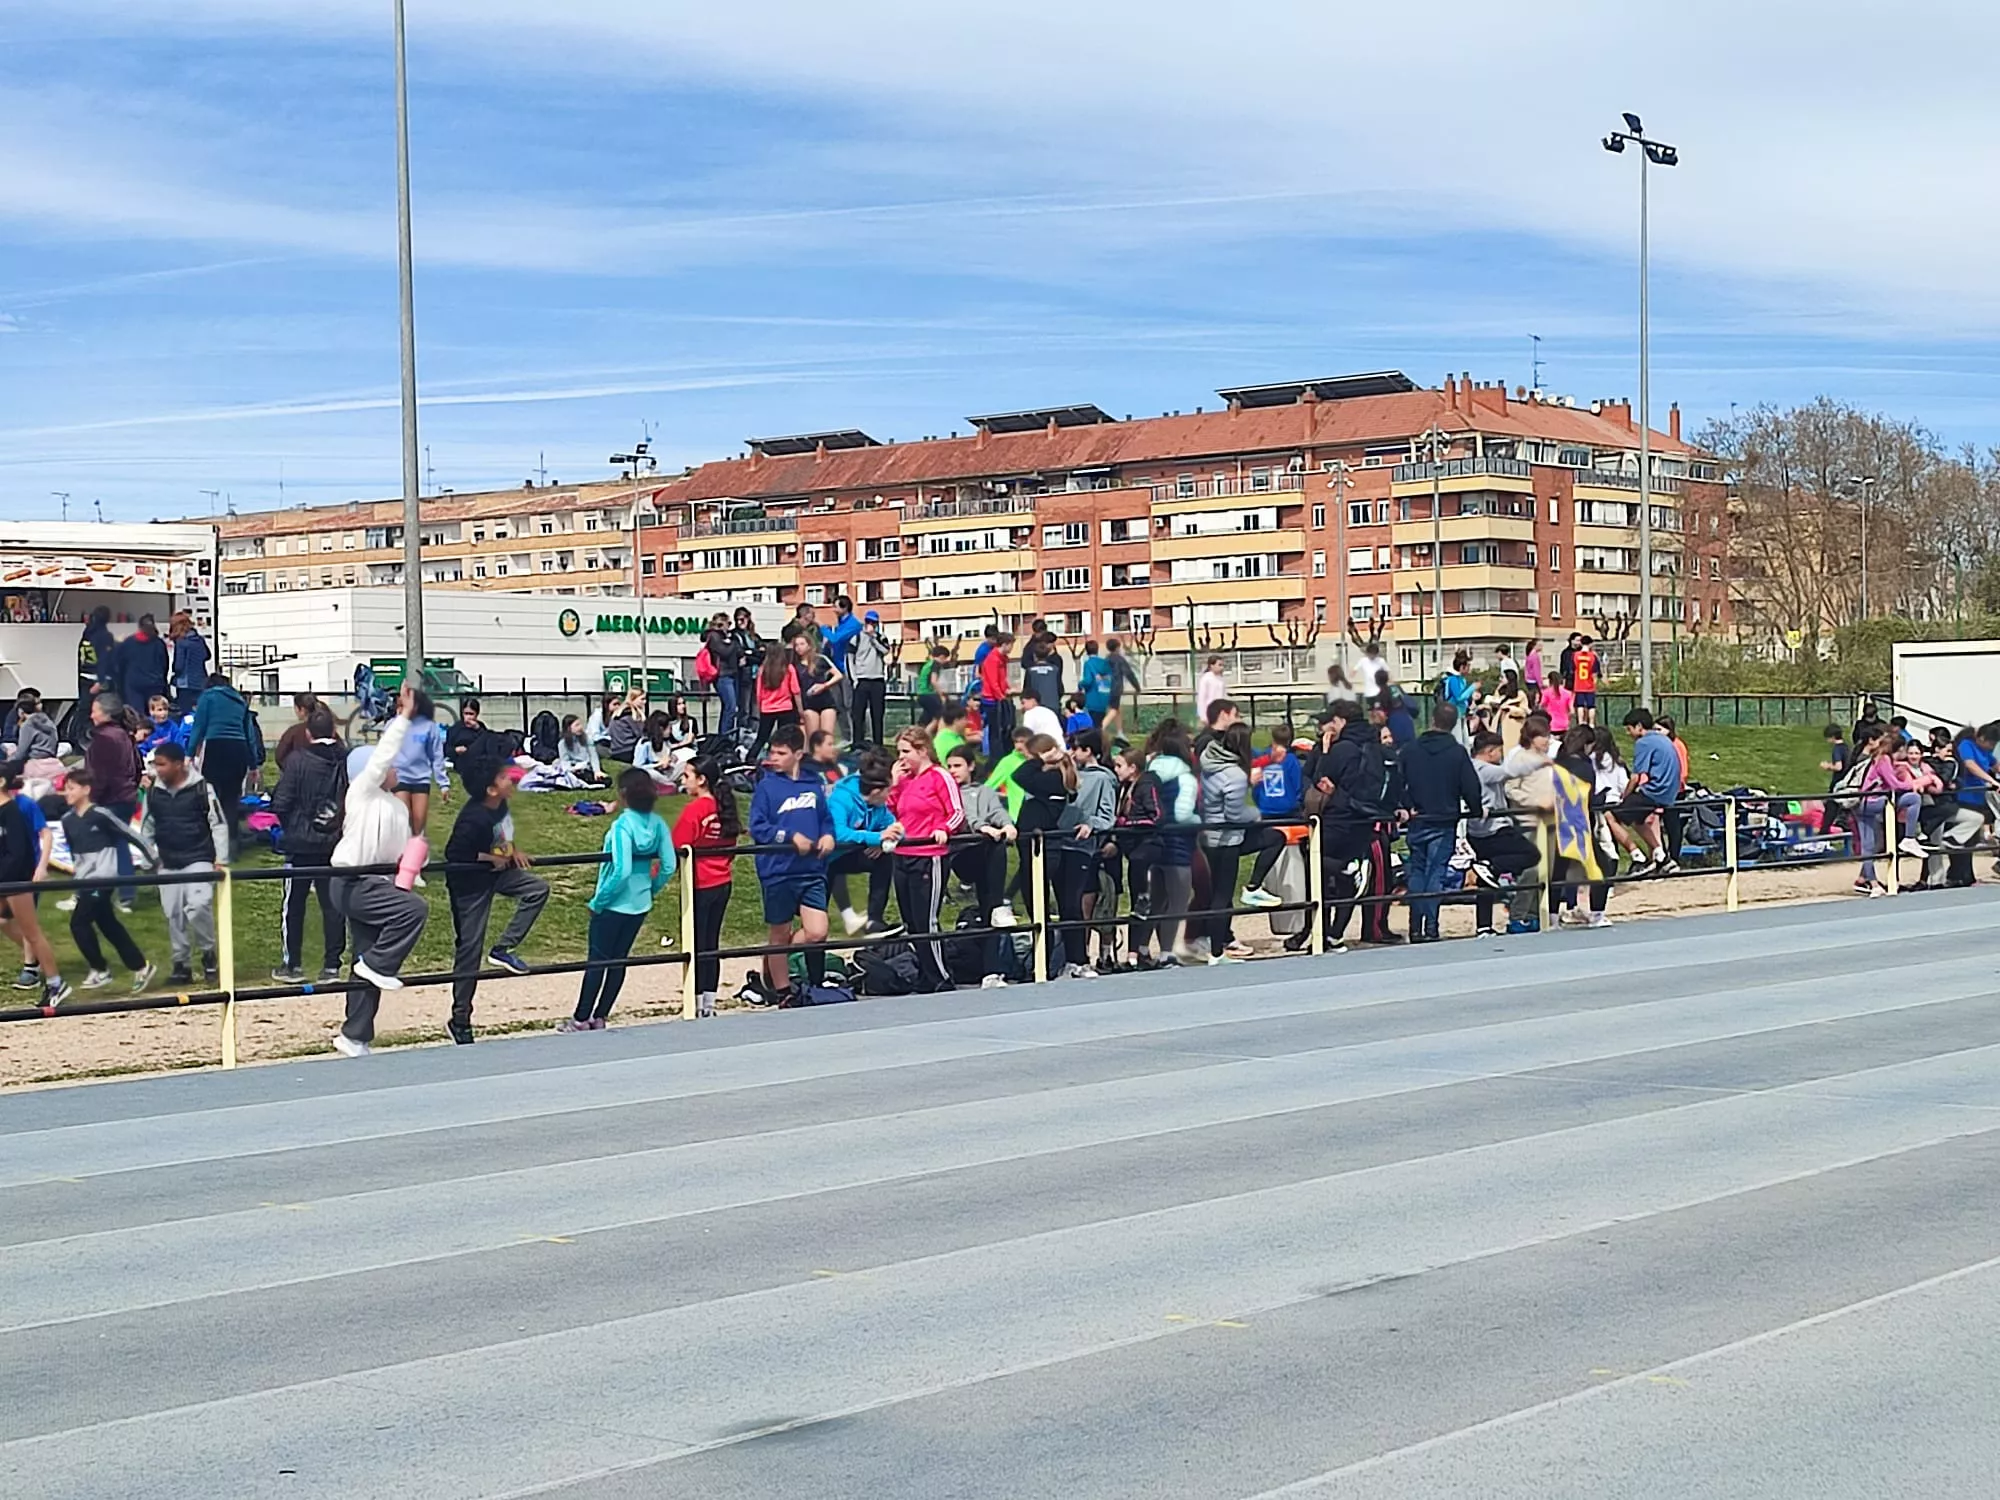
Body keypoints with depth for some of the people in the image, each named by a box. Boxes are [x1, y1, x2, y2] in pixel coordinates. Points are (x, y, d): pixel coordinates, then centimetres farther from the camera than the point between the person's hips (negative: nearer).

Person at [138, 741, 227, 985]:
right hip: (168, 864, 5)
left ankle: (208, 954, -1)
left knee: (198, 906, -22)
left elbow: (218, 824, -5)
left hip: (199, 859, -5)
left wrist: (221, 859, -9)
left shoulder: (201, 788, -8)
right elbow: (147, 828, 17)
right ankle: (181, 965, 16)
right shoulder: (154, 792, 4)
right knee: (173, 914, 5)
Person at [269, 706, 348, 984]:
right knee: (333, 904, 7)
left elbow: (281, 804, -11)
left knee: (293, 904, 10)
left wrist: (289, 827, 7)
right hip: (336, 844, 2)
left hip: (301, 845, -2)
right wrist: (343, 828, 12)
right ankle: (331, 965, 7)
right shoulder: (346, 761, -4)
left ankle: (291, 964, 15)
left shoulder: (298, 760, -11)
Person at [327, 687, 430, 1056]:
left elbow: (404, 850, 26)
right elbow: (383, 755, -16)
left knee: (366, 963, 7)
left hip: (374, 883, 9)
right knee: (415, 908, -25)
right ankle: (378, 965, -10)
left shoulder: (399, 806, 19)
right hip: (352, 883, -9)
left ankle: (355, 1036, 12)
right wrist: (404, 718, -17)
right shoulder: (362, 791, -5)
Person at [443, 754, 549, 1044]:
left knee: (538, 889, -2)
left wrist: (513, 851, 2)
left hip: (497, 871, 8)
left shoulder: (500, 806, -5)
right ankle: (460, 1022, 9)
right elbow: (454, 854, -32)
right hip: (470, 883, -8)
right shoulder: (474, 819, -30)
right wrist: (491, 859, -23)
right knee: (470, 948, -1)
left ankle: (504, 948, 4)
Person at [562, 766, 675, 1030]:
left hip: (614, 905, -6)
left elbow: (622, 870, -27)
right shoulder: (658, 824, -3)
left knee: (597, 961, 5)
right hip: (640, 904, 6)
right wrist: (651, 889, 12)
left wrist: (598, 900, -17)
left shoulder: (622, 825, -21)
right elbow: (668, 866, -3)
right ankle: (600, 1017, 22)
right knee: (619, 960, 14)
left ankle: (581, 1019, 12)